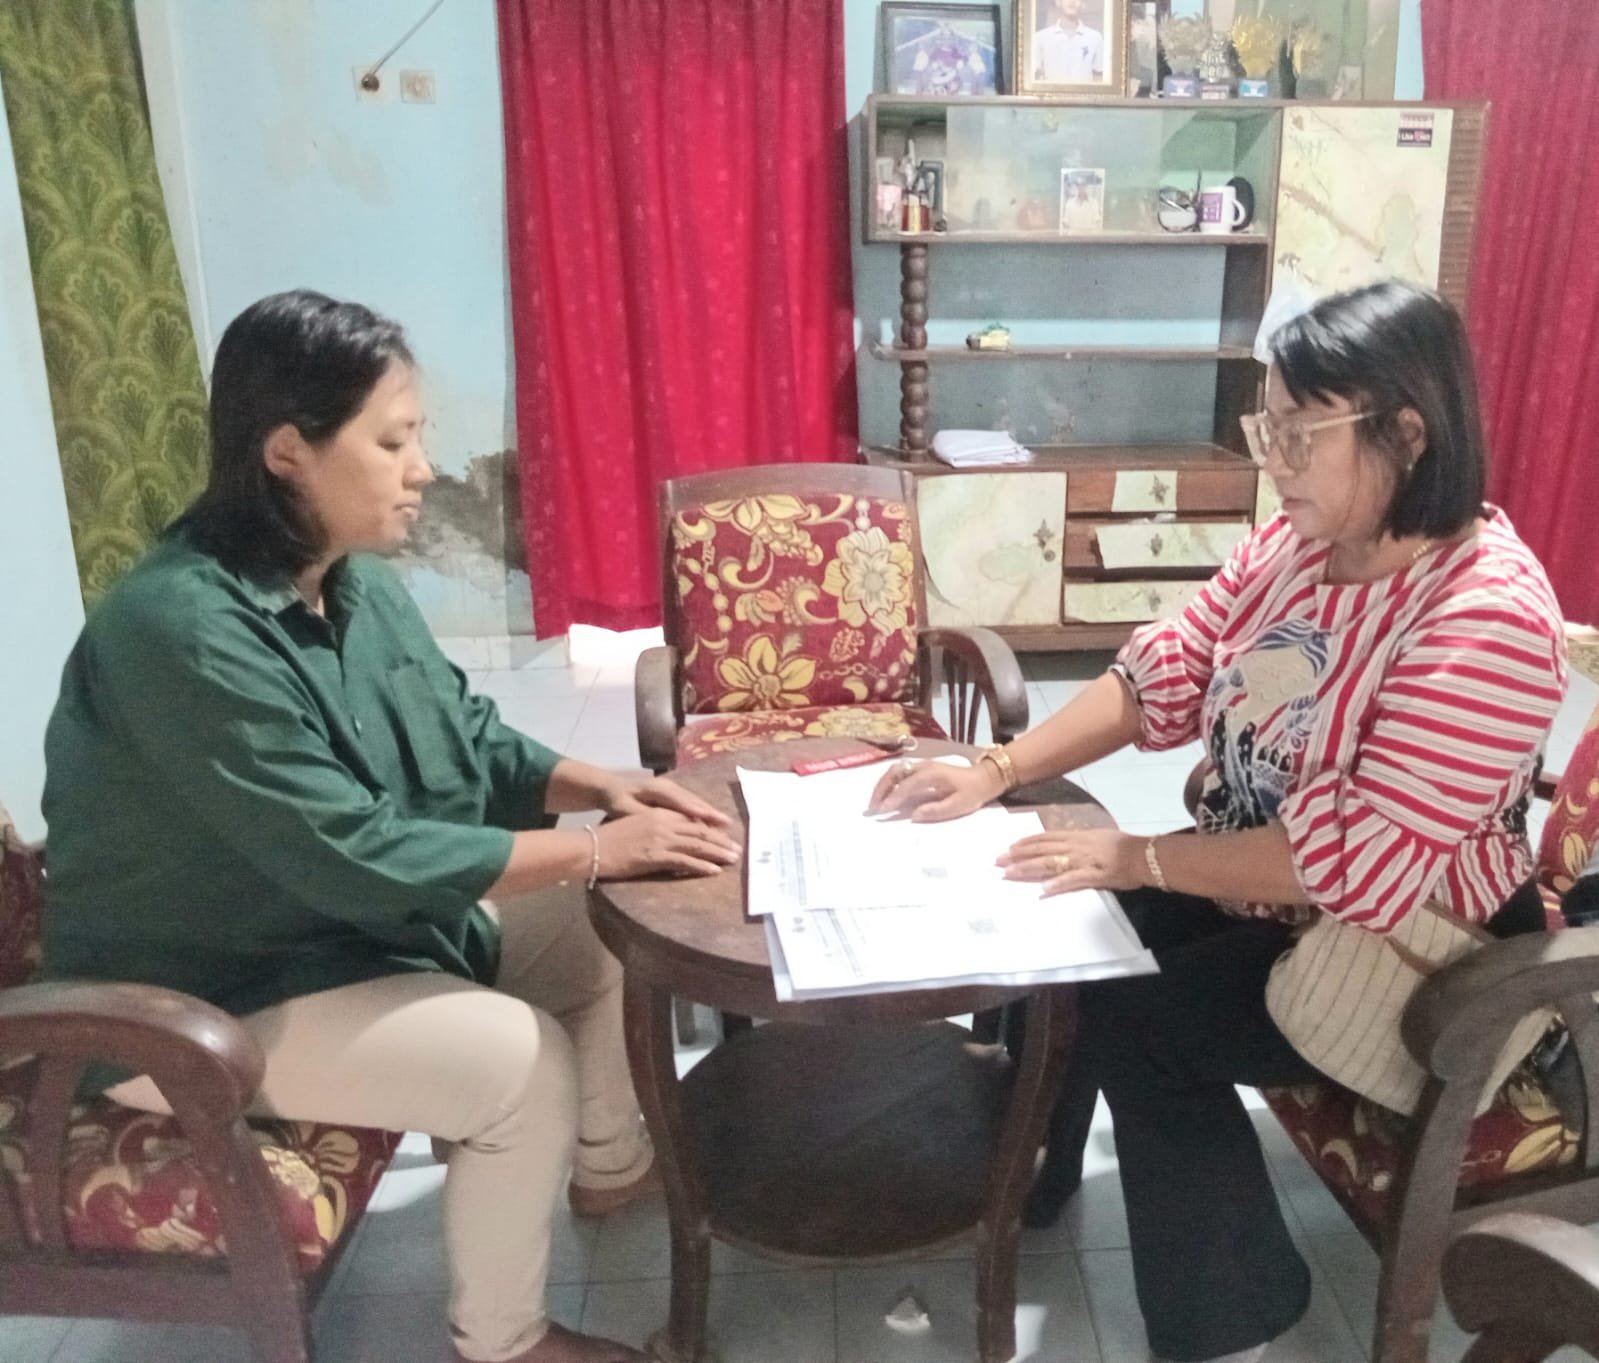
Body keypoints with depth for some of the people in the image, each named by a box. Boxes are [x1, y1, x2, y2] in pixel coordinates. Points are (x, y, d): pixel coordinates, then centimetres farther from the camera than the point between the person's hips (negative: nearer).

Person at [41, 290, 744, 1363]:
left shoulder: (356, 582, -3)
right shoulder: (183, 629, -31)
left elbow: (471, 739, 5)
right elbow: (357, 855, -33)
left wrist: (605, 787, -12)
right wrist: (597, 847, -28)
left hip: (362, 923, 9)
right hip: (204, 999, -8)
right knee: (523, 1060, -21)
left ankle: (612, 1165, 29)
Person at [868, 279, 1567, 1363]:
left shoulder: (1488, 622, -28)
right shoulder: (1293, 543, -5)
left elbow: (1364, 866, -31)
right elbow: (1159, 681, -2)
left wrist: (1138, 859, -27)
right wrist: (996, 771, -13)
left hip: (1405, 956, -7)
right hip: (1256, 886, 7)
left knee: (1131, 1019, -18)